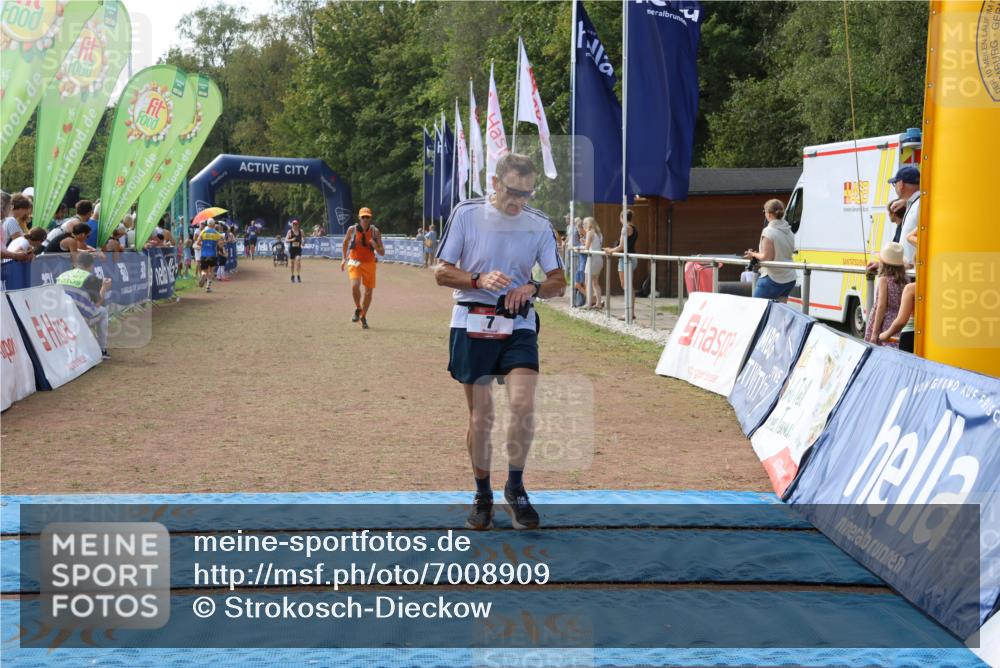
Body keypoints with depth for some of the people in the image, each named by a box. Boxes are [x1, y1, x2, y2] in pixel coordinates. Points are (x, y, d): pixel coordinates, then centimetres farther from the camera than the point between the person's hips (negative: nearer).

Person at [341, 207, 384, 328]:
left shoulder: (375, 231, -4)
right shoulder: (352, 229, -4)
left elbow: (382, 253, -4)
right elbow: (345, 242, 17)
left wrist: (376, 247, -25)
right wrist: (344, 258, 15)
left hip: (369, 264, 1)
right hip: (355, 262, -1)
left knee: (369, 291, 5)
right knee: (355, 286, -23)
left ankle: (363, 316, 27)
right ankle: (358, 309, 4)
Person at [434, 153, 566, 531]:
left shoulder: (540, 225, 4)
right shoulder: (467, 214, -2)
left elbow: (558, 283, 8)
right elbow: (441, 272, -1)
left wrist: (533, 288, -13)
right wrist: (479, 280, -19)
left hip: (518, 326, 1)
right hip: (472, 325, -1)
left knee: (523, 406, -17)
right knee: (480, 418, 3)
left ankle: (515, 487, 5)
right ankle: (483, 496, 22)